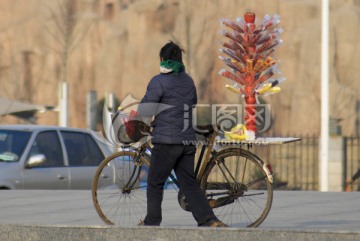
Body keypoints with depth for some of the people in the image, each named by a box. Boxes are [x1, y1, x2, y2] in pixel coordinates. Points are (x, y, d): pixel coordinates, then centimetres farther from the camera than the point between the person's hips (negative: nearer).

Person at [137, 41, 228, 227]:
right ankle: (209, 220, -5)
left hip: (166, 141, -6)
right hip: (188, 141, 6)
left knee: (155, 184, 6)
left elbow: (144, 110, -10)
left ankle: (152, 222, 10)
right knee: (190, 183, 6)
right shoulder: (188, 81, 13)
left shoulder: (159, 81, -9)